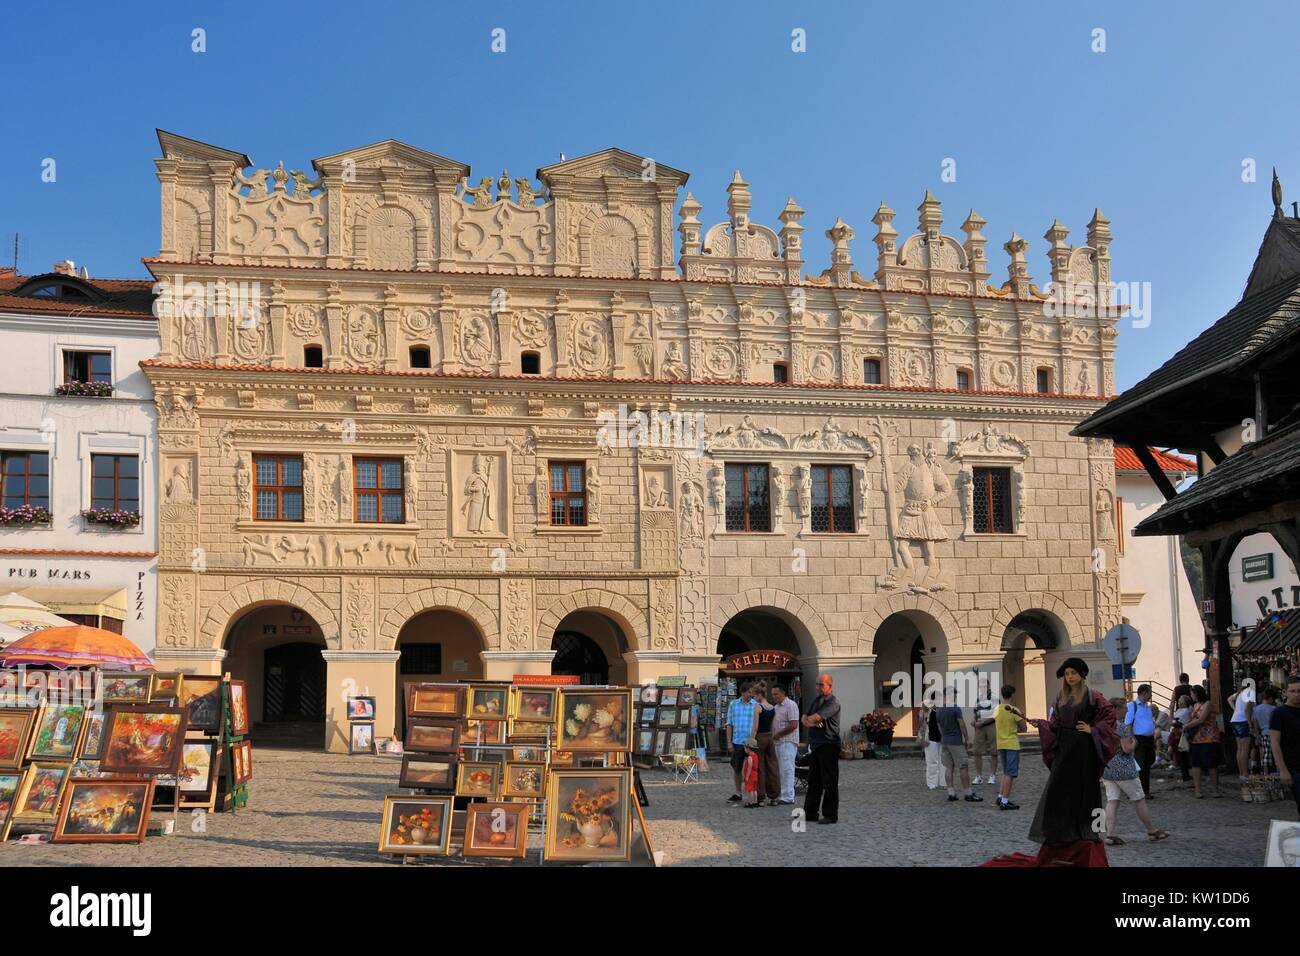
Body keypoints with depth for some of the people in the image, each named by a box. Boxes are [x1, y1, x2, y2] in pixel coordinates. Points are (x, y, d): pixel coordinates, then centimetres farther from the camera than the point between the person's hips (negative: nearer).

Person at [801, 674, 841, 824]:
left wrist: (810, 719, 1)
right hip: (815, 745, 9)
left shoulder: (833, 703, -12)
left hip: (829, 745, -9)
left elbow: (816, 717, -20)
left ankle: (830, 815, 1)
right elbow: (805, 719, 12)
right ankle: (810, 813, 19)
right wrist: (811, 722, -10)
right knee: (813, 781, 13)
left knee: (829, 782, -4)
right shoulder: (816, 700, 16)